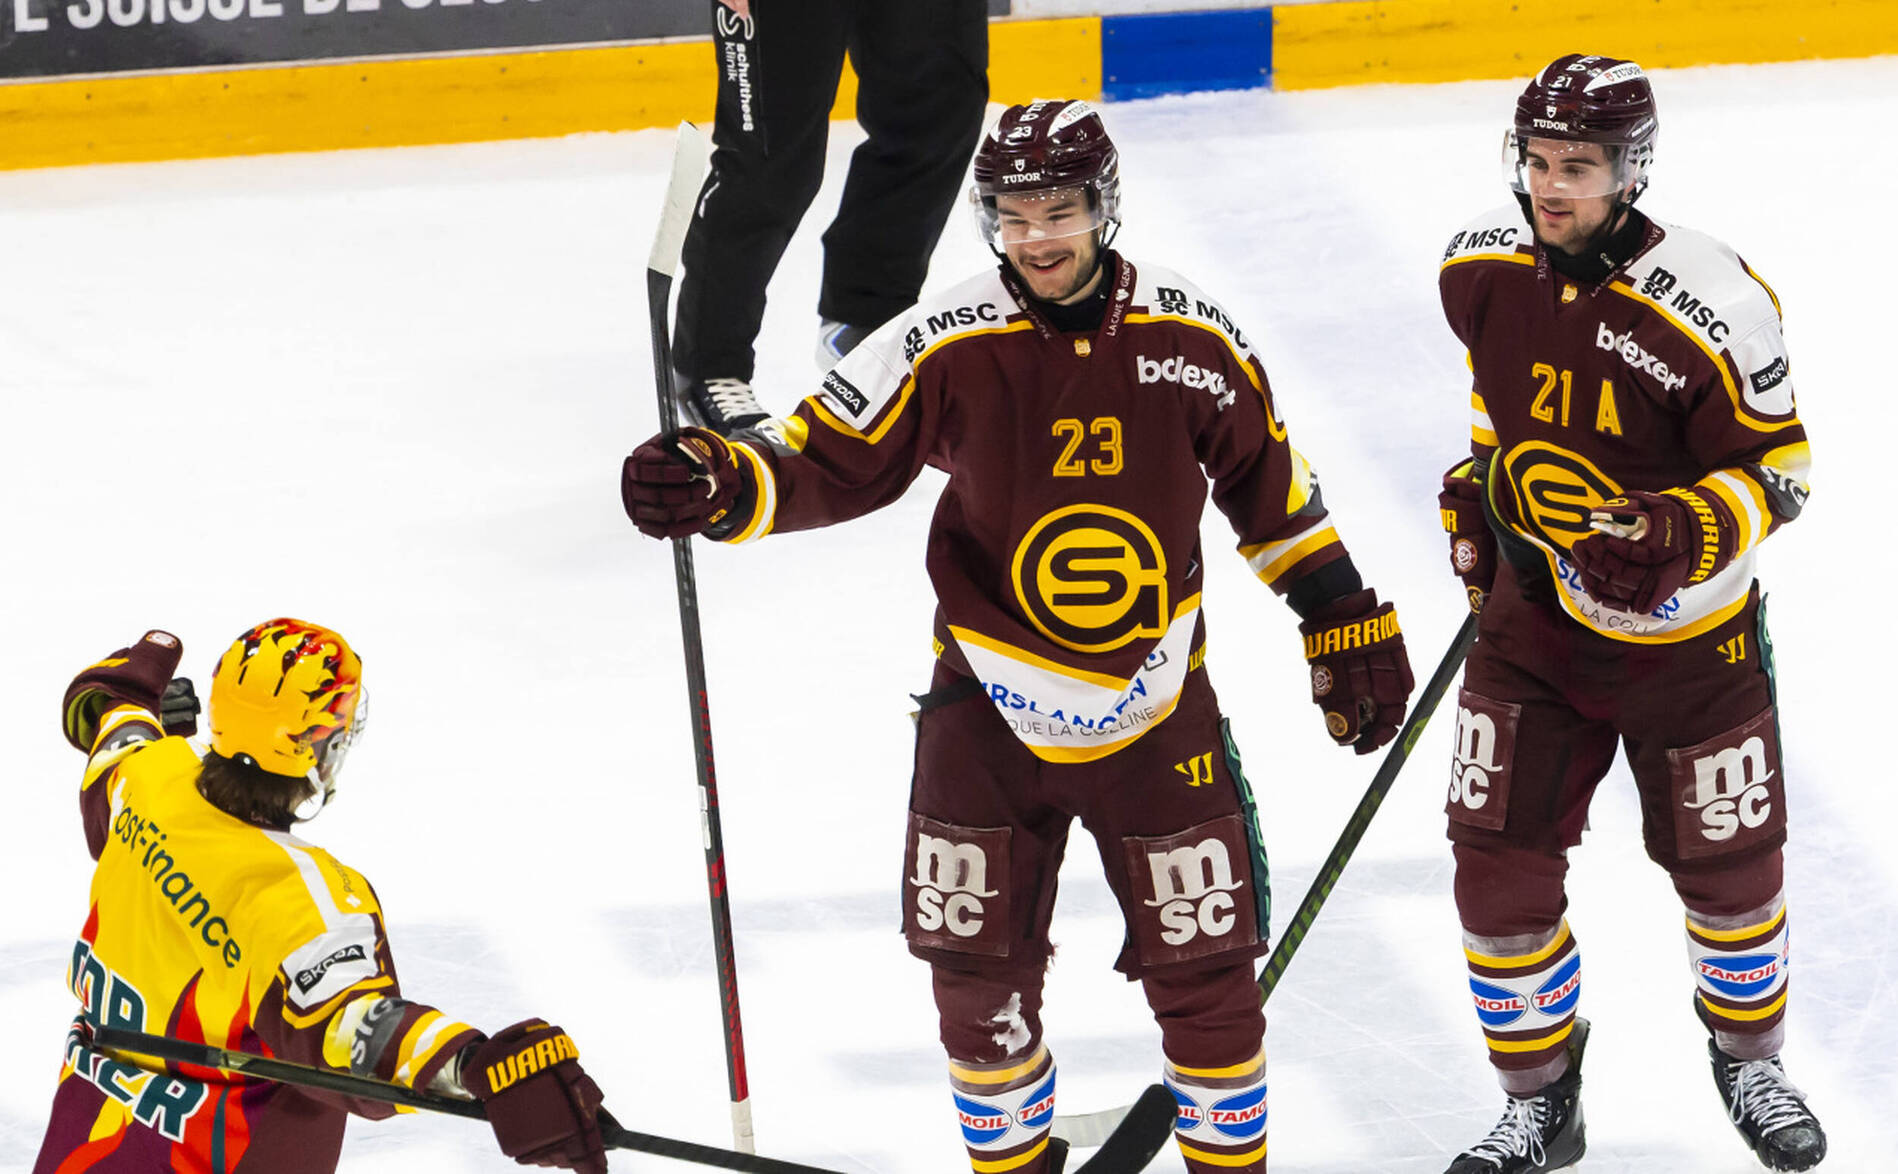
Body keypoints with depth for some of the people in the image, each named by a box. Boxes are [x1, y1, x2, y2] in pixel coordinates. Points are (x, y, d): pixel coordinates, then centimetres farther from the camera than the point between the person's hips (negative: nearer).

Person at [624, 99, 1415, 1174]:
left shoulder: (1192, 337, -7)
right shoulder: (945, 349, -13)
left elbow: (1270, 485, 6)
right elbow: (824, 465, -12)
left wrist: (1349, 625, 9)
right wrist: (721, 485, -32)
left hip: (1157, 701, 0)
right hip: (992, 707, 0)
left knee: (1206, 962, 5)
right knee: (981, 972, 7)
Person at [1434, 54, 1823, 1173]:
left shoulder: (1713, 306, -25)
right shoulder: (1481, 269, -9)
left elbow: (1778, 470, -16)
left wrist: (1684, 535, -32)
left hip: (1688, 635, -3)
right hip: (1534, 617, 3)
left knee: (1729, 865, 11)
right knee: (1500, 863, -2)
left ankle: (1750, 1057, 39)